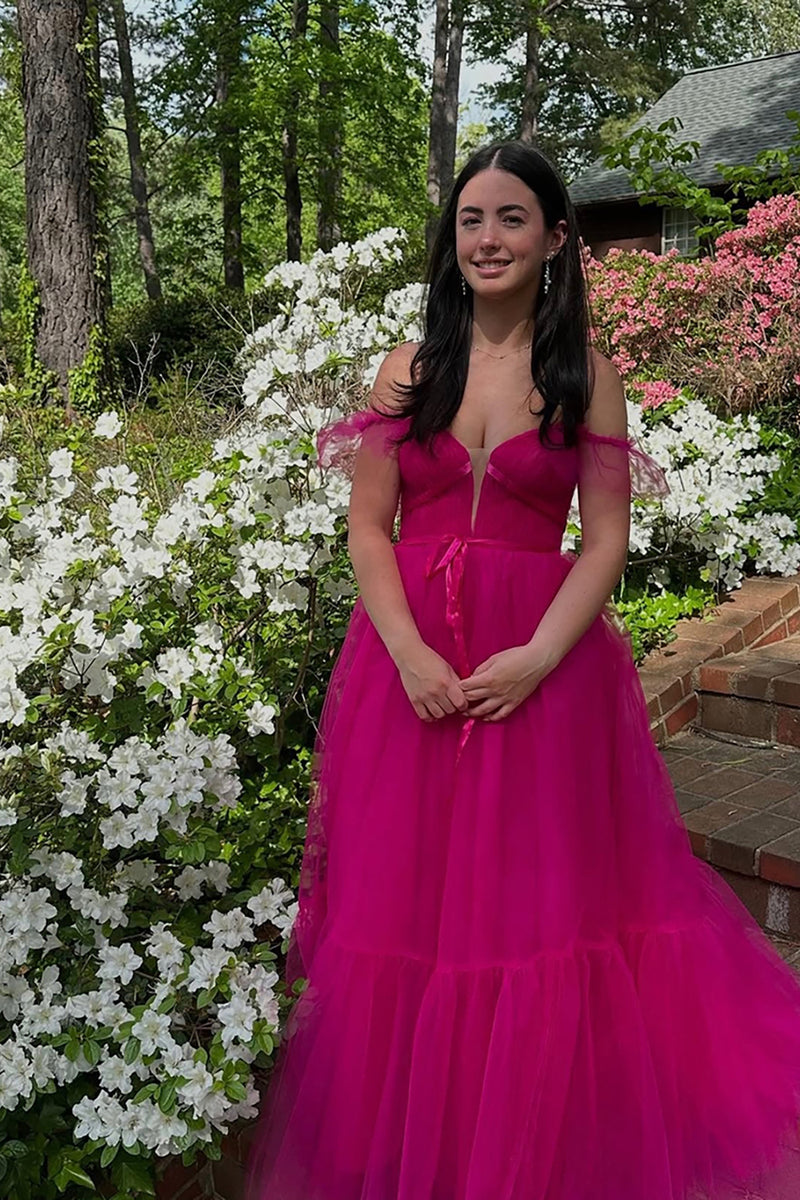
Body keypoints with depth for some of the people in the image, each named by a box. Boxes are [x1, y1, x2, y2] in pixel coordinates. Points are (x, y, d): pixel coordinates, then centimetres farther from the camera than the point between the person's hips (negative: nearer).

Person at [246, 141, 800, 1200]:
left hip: (543, 661, -1)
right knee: (403, 897, 8)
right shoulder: (408, 369, 7)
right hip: (408, 659, 2)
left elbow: (607, 536, -2)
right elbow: (368, 526, 2)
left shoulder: (587, 375, 3)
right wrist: (410, 654, -12)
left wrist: (536, 658, -15)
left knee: (539, 901, 6)